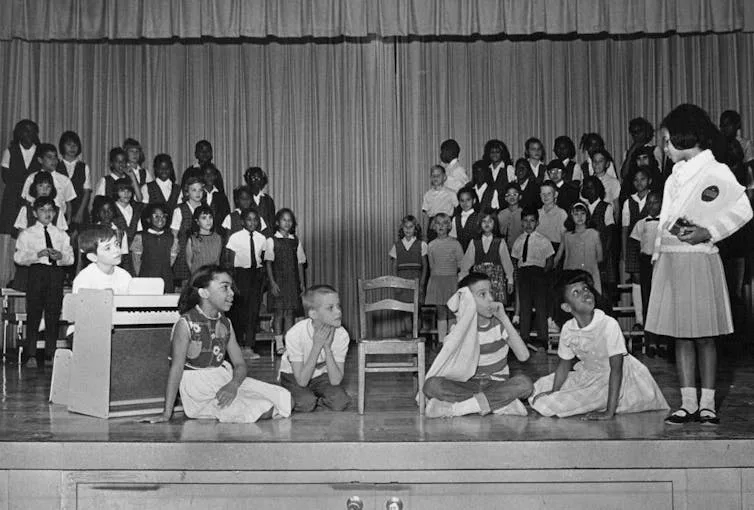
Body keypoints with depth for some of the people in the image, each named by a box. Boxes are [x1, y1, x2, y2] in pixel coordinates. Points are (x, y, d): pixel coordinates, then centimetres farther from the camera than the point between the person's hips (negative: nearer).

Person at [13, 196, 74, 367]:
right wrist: (37, 254, -15)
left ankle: (50, 355, 7)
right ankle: (31, 355, 0)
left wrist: (61, 256, -10)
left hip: (57, 272, 2)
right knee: (34, 313, -5)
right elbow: (18, 257, -1)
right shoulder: (27, 234, 9)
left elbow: (70, 258, 12)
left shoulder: (62, 235, 18)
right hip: (36, 271, -2)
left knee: (53, 314, 1)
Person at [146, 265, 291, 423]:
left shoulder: (225, 324, 8)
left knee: (283, 398, -7)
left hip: (224, 378, 8)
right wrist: (167, 413, -19)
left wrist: (234, 384, -20)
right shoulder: (186, 323, -12)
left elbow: (240, 364, 5)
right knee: (264, 411, -26)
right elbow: (177, 368, -15)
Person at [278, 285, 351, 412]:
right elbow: (302, 381, -30)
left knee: (340, 402, -24)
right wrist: (317, 346, -36)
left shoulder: (341, 335, -22)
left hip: (321, 376, 3)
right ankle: (290, 401, 2)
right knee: (306, 404, -31)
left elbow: (335, 381, -25)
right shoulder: (295, 334, -30)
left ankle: (315, 399, 5)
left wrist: (327, 347, -34)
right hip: (293, 377, -2)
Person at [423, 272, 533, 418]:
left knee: (524, 382, -31)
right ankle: (502, 402, -26)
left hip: (497, 386, 1)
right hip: (467, 386, -1)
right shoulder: (460, 328, 1)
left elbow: (523, 356, -12)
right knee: (431, 385, -28)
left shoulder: (499, 323, 1)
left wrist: (504, 318, -15)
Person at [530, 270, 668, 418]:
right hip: (588, 376, 7)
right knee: (538, 390, 5)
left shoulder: (609, 324, -27)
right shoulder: (567, 329, -10)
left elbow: (616, 369, -27)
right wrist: (554, 393, -2)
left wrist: (609, 412, -30)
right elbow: (564, 364, 6)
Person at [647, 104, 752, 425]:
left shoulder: (716, 171, -5)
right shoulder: (675, 176, 16)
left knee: (704, 336, 1)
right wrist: (658, 255, 8)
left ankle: (707, 404, 8)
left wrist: (708, 232, -18)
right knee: (680, 336, 6)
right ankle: (688, 404, 11)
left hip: (698, 258, -6)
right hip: (670, 260, 7)